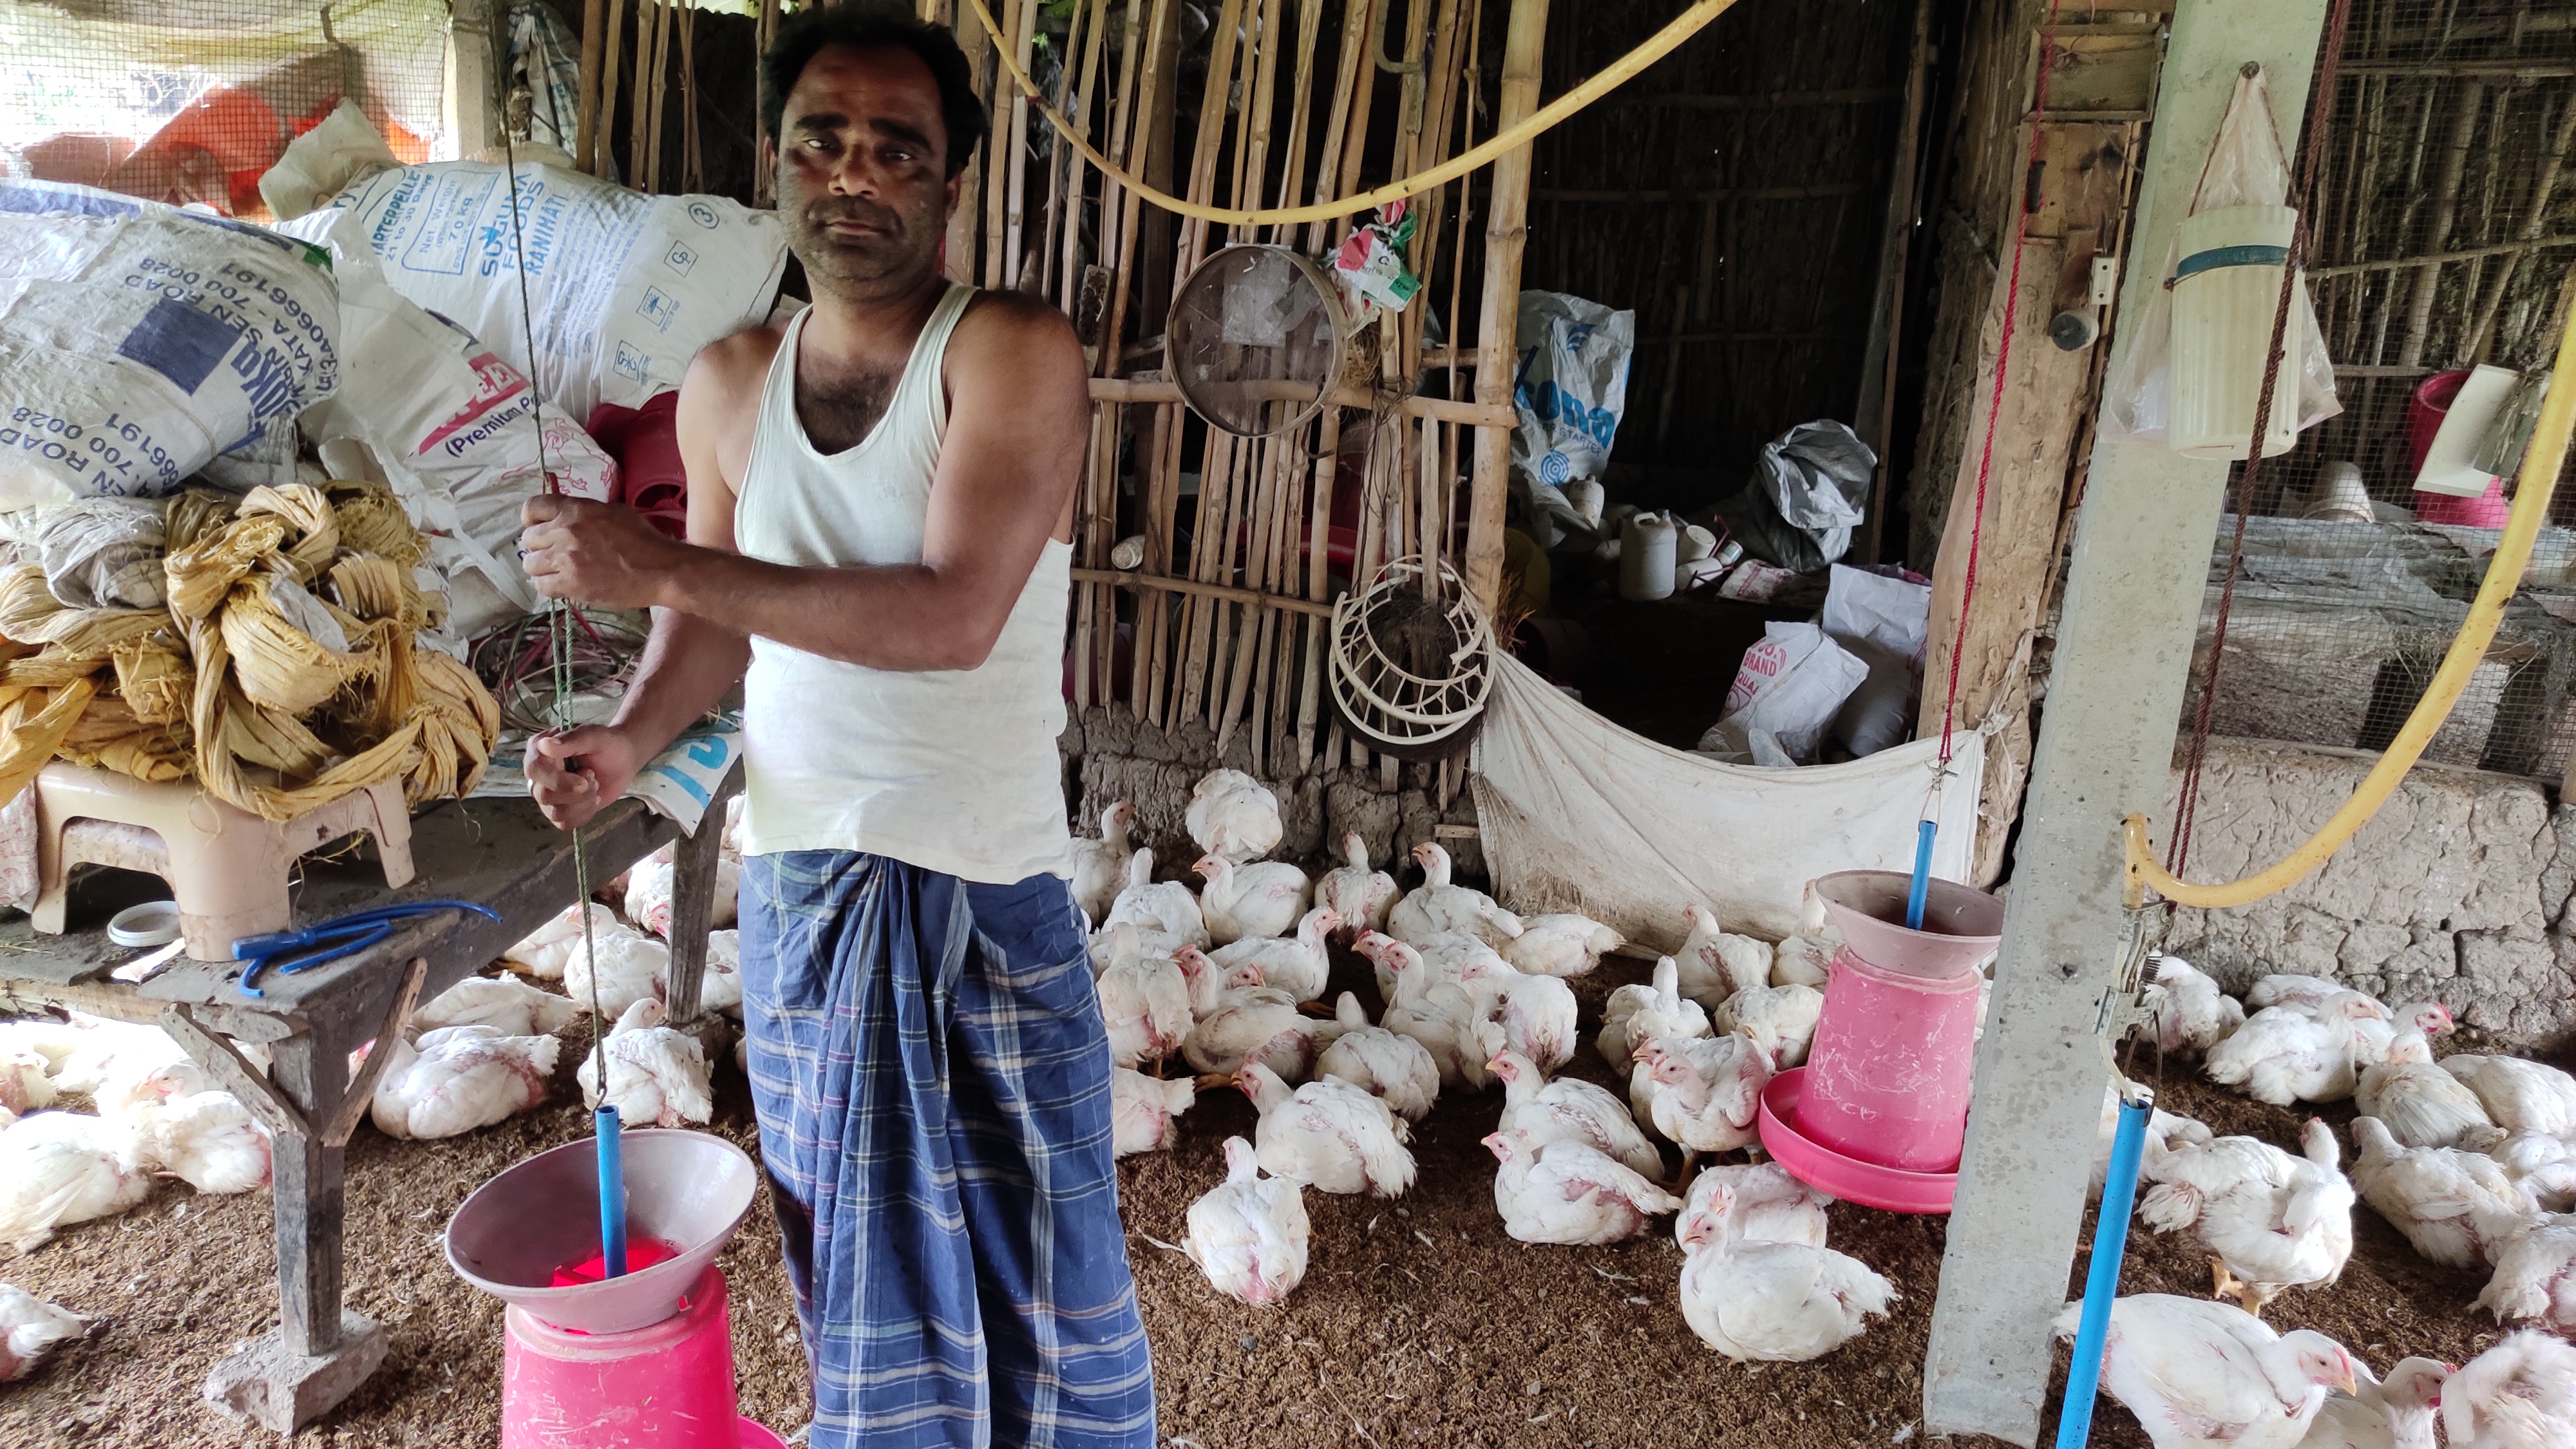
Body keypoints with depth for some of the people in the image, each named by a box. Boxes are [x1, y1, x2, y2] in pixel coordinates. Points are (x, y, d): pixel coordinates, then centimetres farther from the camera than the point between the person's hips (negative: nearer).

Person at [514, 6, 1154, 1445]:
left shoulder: (1012, 349, -12)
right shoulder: (729, 384, 5)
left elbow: (953, 619, -24)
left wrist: (661, 563, -22)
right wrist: (632, 742, -4)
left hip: (987, 893, -4)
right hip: (796, 889, 5)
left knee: (1038, 1256, 11)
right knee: (855, 1250, 20)